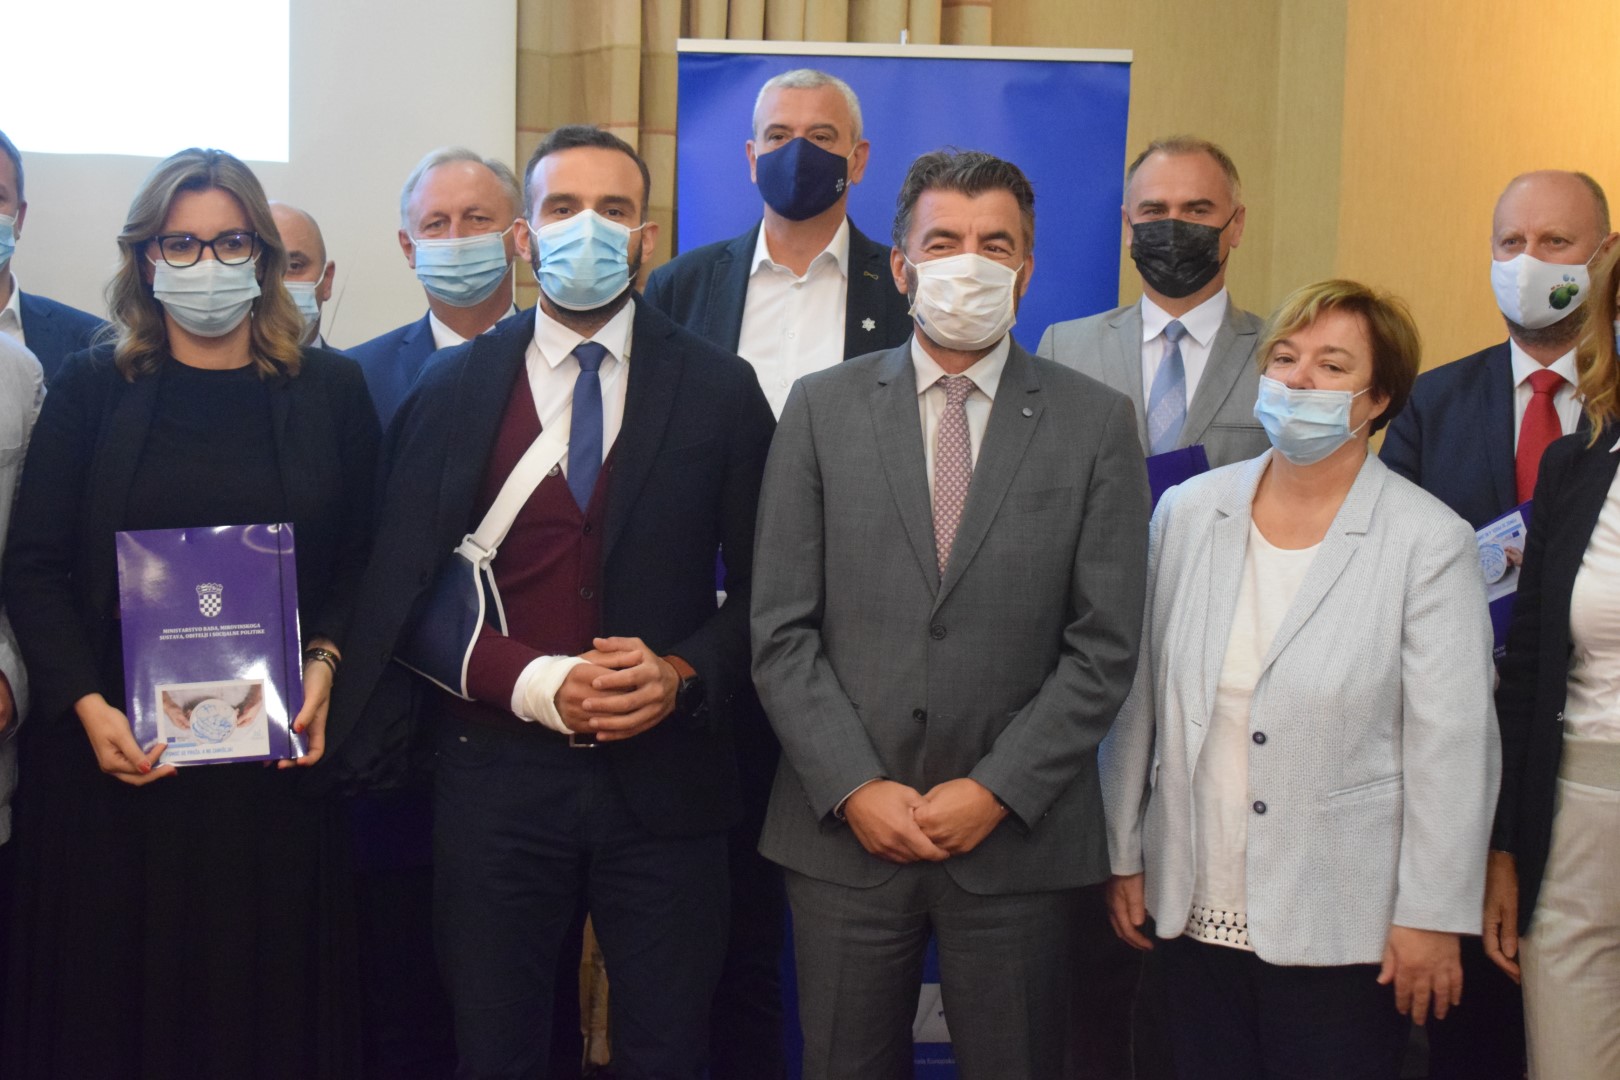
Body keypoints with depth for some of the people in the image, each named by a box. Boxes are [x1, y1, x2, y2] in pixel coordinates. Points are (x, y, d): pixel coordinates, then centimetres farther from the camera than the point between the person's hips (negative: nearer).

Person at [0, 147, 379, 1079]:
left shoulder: (331, 391, 6)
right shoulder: (91, 392, 5)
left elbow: (363, 562, 7)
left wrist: (323, 671, -9)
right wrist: (87, 705, -10)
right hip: (118, 758, 0)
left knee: (268, 990, 5)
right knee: (109, 993, 5)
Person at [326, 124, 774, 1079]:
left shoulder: (721, 391, 2)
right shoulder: (454, 389, 3)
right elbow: (402, 592, -1)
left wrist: (683, 675, -14)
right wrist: (534, 683, -14)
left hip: (666, 776, 0)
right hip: (498, 775, 0)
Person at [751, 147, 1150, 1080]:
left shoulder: (1096, 422, 1)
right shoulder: (822, 408, 4)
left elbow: (1103, 645, -2)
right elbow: (782, 630, 0)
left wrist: (997, 792, -9)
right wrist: (855, 789, -8)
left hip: (1018, 834, -1)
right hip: (844, 829, 1)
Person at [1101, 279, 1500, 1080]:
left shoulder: (1429, 543, -8)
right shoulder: (1188, 513, 3)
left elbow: (1451, 745, -8)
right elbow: (1138, 697, 7)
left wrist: (1432, 917, -7)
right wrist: (1124, 856, 9)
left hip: (1342, 926, -3)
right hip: (1197, 909, 3)